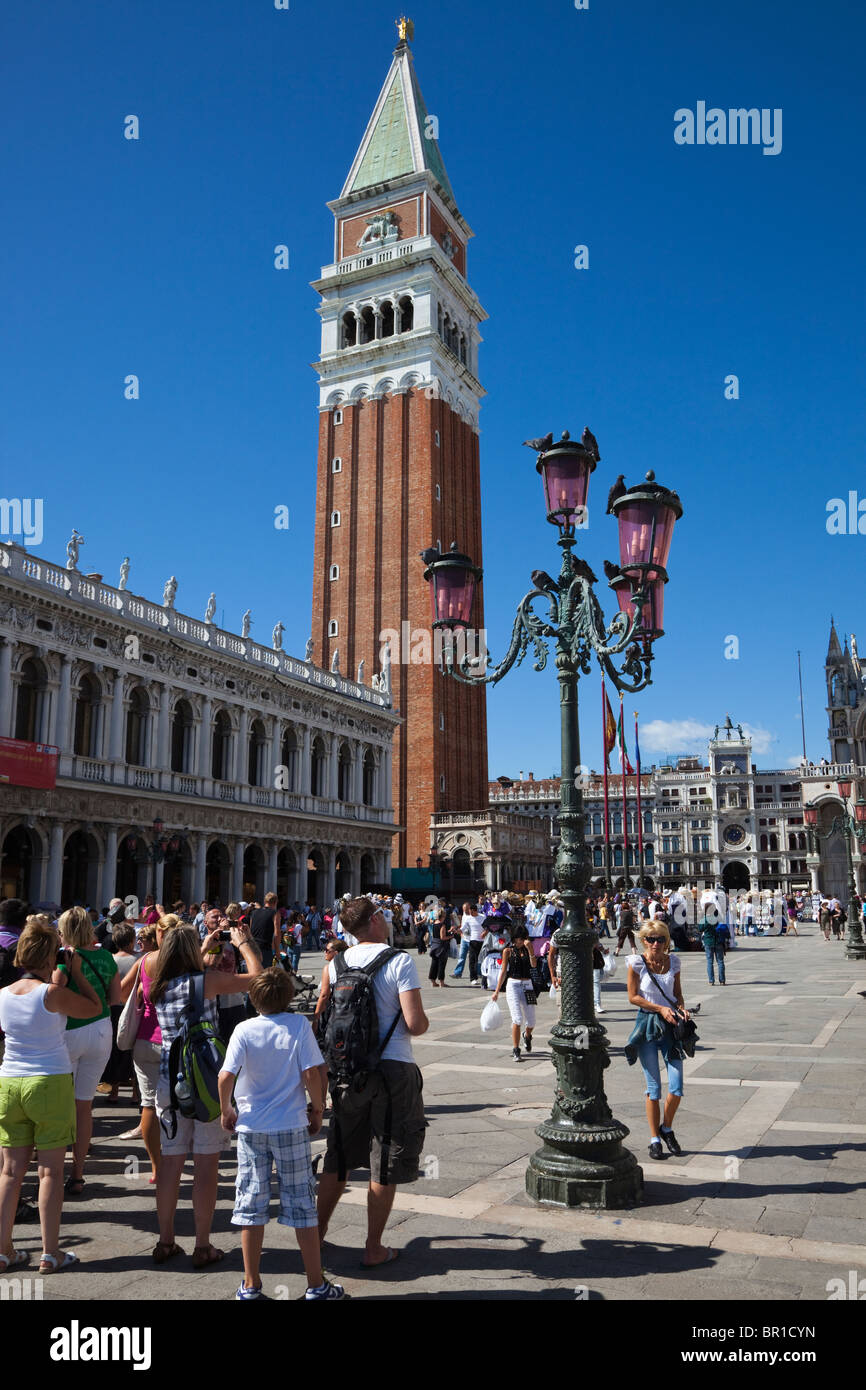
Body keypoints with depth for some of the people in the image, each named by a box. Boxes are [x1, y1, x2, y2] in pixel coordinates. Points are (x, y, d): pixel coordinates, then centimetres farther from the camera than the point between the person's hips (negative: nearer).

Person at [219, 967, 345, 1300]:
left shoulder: (244, 1030, -7)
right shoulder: (299, 1026, -9)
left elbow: (226, 1076, -13)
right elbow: (312, 1073, -11)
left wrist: (226, 1110, 5)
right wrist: (318, 1109, 4)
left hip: (251, 1126, 1)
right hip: (292, 1126, -1)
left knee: (251, 1204, 12)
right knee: (301, 1203, 8)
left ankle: (251, 1286, 20)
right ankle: (316, 1285, 16)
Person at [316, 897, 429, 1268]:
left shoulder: (337, 963, 1)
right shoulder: (400, 961, -14)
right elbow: (415, 1023, -19)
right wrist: (425, 1022, 3)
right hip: (393, 1067, -4)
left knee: (338, 1158, 19)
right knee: (385, 1166, 8)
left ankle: (317, 1233, 30)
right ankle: (374, 1249, 18)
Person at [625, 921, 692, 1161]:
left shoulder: (673, 961, 3)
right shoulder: (637, 963, -6)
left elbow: (677, 992, 14)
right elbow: (633, 997, -5)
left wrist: (681, 1007, -6)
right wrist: (660, 1008, -13)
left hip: (670, 1026, 3)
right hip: (647, 1026, -3)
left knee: (677, 1088, -2)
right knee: (653, 1088, 1)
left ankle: (667, 1129, 25)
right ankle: (655, 1140, 16)